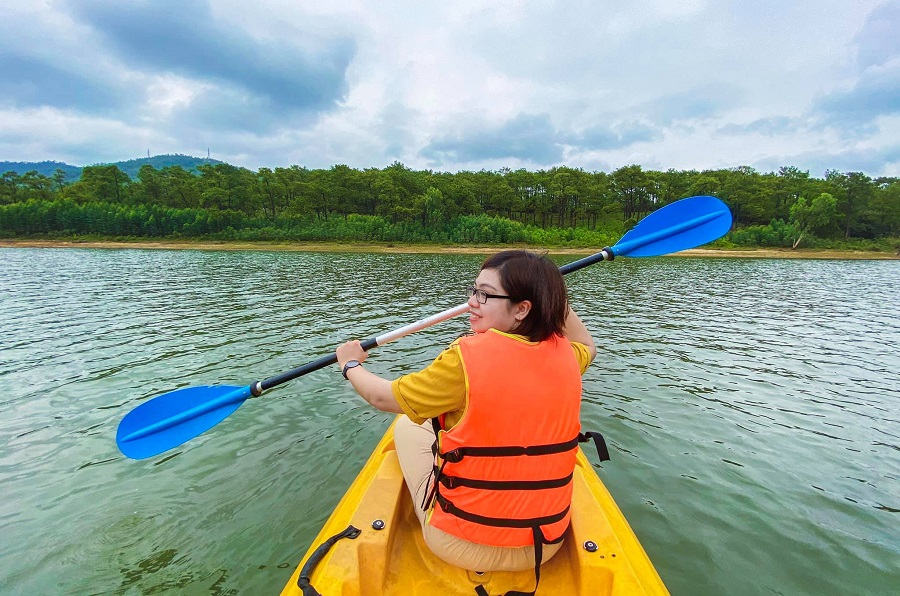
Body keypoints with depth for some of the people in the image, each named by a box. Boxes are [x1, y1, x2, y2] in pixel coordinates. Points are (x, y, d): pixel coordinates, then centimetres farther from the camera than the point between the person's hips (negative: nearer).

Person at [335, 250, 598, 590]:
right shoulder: (564, 356, -9)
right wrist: (550, 290, 12)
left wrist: (351, 364, 8)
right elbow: (587, 344, 18)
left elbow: (381, 397, -11)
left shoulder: (468, 358, -25)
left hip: (463, 547, -4)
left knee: (407, 426, 15)